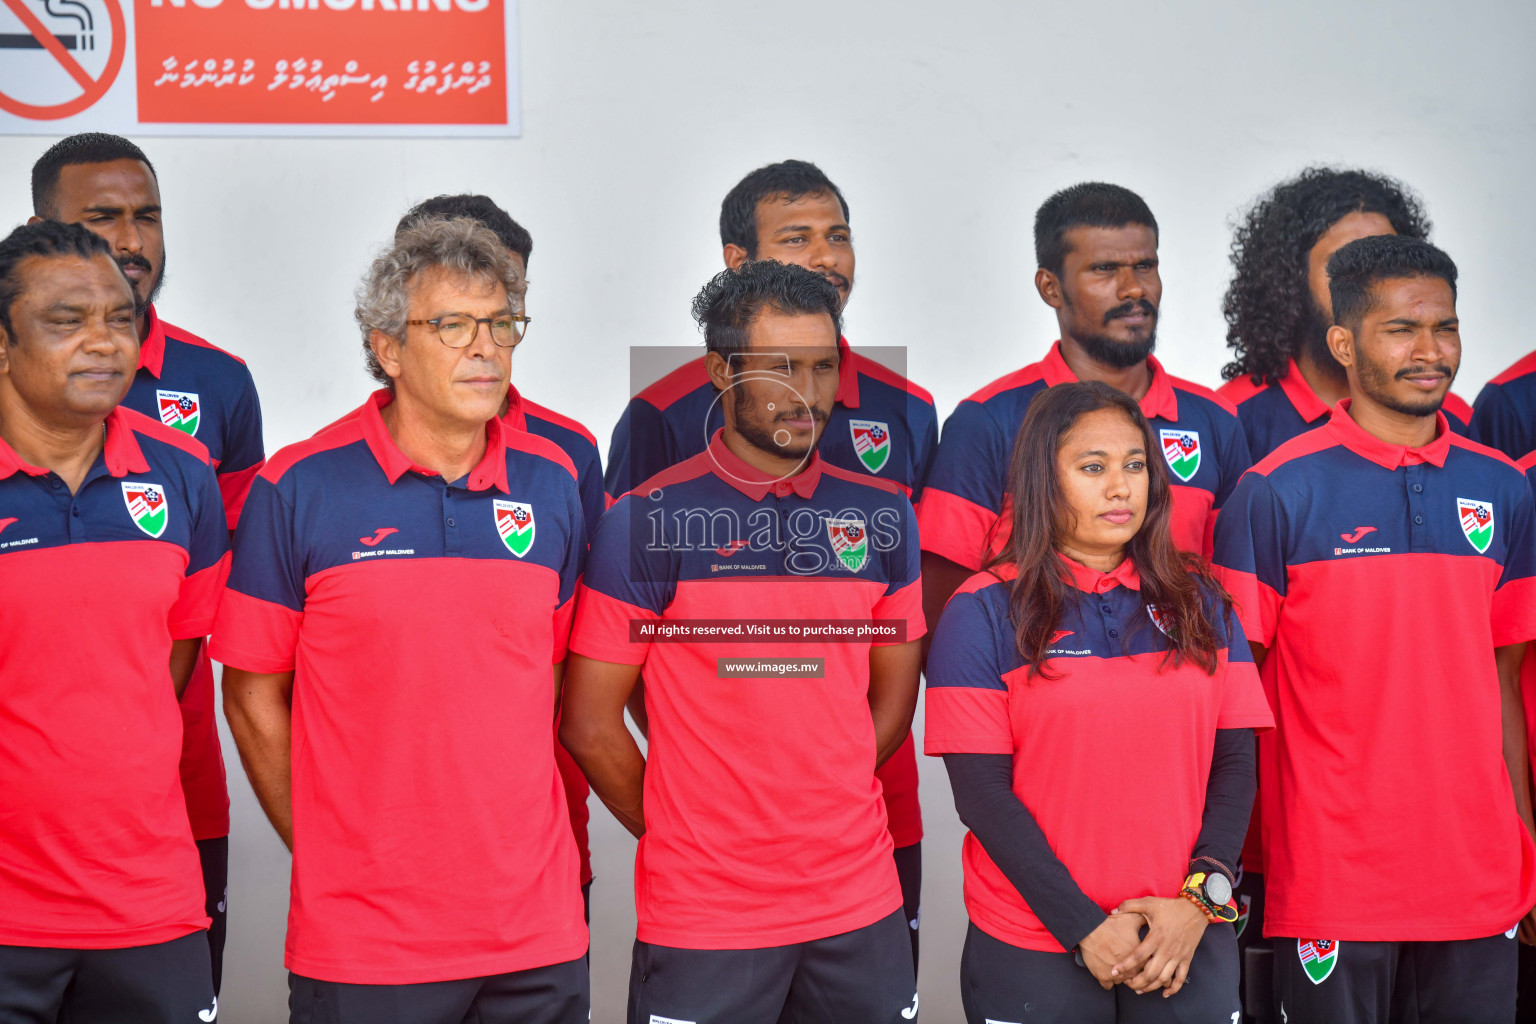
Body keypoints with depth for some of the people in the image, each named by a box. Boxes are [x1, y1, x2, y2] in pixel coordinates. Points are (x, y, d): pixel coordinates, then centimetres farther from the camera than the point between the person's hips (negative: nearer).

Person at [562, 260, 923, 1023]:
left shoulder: (882, 516, 6)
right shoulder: (647, 523, -7)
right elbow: (589, 725, -4)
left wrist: (817, 807, 7)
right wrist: (677, 833, 3)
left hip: (860, 903, 4)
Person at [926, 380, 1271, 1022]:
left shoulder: (1198, 601, 9)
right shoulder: (984, 613, -2)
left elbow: (1234, 761, 6)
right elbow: (982, 789, -7)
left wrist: (1203, 897, -8)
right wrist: (1085, 928, -13)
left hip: (1190, 945, 3)